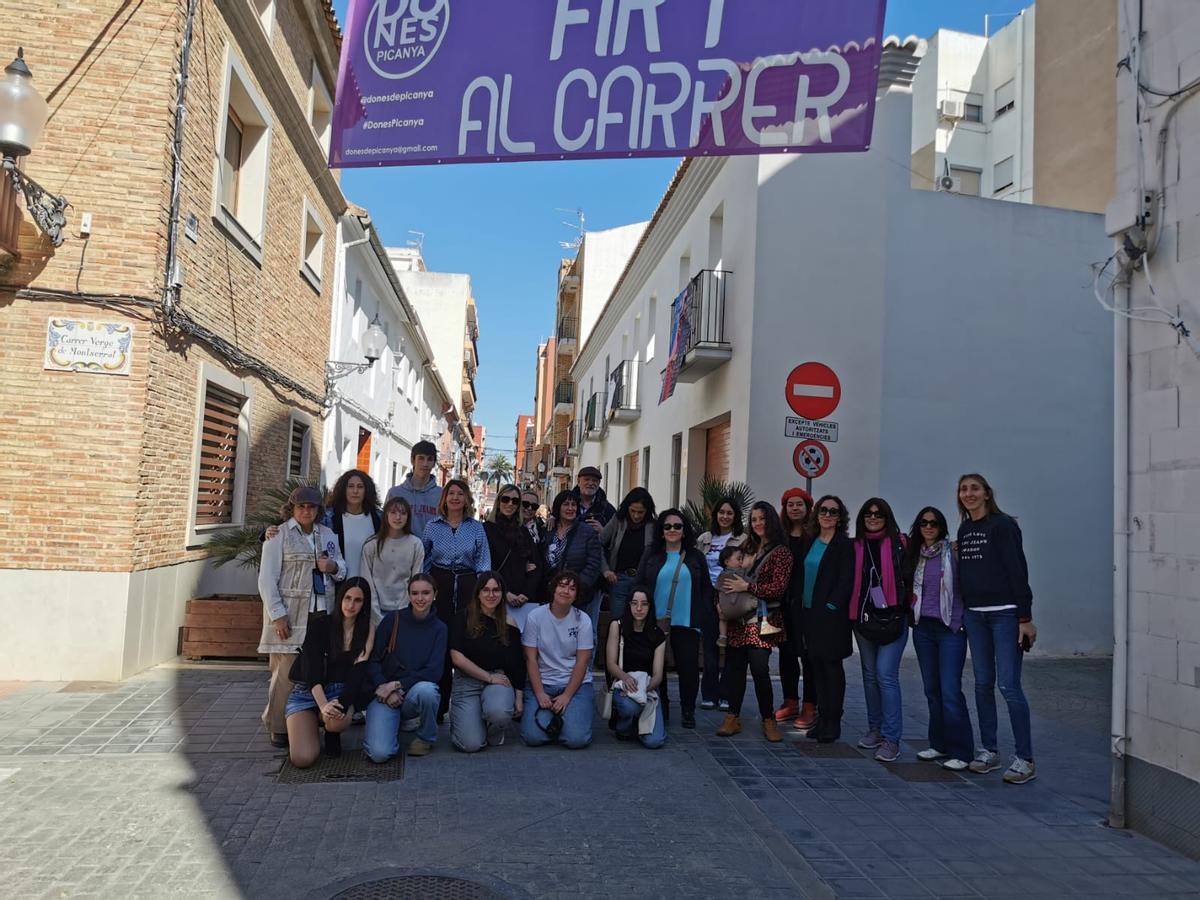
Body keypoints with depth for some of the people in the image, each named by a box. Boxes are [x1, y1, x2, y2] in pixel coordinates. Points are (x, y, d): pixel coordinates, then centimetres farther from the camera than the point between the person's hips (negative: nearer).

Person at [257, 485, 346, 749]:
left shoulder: (328, 535, 16)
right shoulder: (278, 535, 2)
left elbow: (342, 570, 24)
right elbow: (267, 578, -3)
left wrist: (333, 567, 0)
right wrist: (277, 614, -11)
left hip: (321, 611, 4)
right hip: (289, 613, -4)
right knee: (286, 672, -5)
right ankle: (279, 728, 6)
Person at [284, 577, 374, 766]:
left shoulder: (367, 629, -1)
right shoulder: (320, 626, -6)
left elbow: (359, 669, -9)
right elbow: (311, 669, -15)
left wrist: (342, 702, -25)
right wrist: (323, 705, -29)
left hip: (340, 692, 1)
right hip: (307, 691, -1)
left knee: (337, 721, -36)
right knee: (302, 758, -18)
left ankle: (332, 735, 3)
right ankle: (309, 725, 17)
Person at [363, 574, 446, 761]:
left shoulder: (439, 628, 0)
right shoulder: (393, 620, -2)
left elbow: (434, 671, -9)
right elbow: (372, 660, -2)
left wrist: (397, 685, -17)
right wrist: (384, 687, -17)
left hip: (417, 689, 1)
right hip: (384, 694, -1)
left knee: (426, 689, -36)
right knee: (379, 753, -24)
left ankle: (426, 738, -5)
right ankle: (396, 722, 11)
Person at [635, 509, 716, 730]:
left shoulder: (695, 557, 9)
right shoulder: (651, 555, 8)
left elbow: (706, 589, 8)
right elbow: (639, 586, 5)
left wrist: (703, 617, -2)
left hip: (686, 623, 0)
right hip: (656, 621, 1)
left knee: (688, 668, -1)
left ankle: (688, 712, 15)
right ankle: (660, 710, 20)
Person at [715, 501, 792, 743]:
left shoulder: (781, 552, -3)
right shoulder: (749, 547, 15)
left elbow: (778, 588, -11)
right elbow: (733, 576, 19)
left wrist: (747, 586, -15)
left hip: (763, 619, -5)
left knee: (759, 668, -9)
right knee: (734, 666, 3)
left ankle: (768, 720, 8)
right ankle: (733, 717, 12)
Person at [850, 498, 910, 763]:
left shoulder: (898, 543, -1)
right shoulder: (856, 546, 9)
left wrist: (903, 611, -8)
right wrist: (852, 614, 8)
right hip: (863, 617, 5)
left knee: (886, 674, -11)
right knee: (870, 675, 13)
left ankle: (891, 739, -6)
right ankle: (875, 729, 25)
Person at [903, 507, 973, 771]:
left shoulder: (953, 553, -6)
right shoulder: (914, 555, 10)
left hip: (950, 628, -5)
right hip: (923, 628, 5)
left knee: (950, 691, -8)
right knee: (932, 690, 11)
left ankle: (961, 752, 0)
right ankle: (939, 744, 22)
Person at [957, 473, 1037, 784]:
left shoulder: (1003, 525, -8)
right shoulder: (964, 530, 12)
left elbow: (1018, 571, -12)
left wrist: (1025, 618, -15)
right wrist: (962, 612, 12)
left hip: (1005, 613, -6)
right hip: (974, 615, 6)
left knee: (1008, 685, -7)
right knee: (983, 683, 9)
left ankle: (1025, 759, 1)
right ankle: (989, 750, 19)